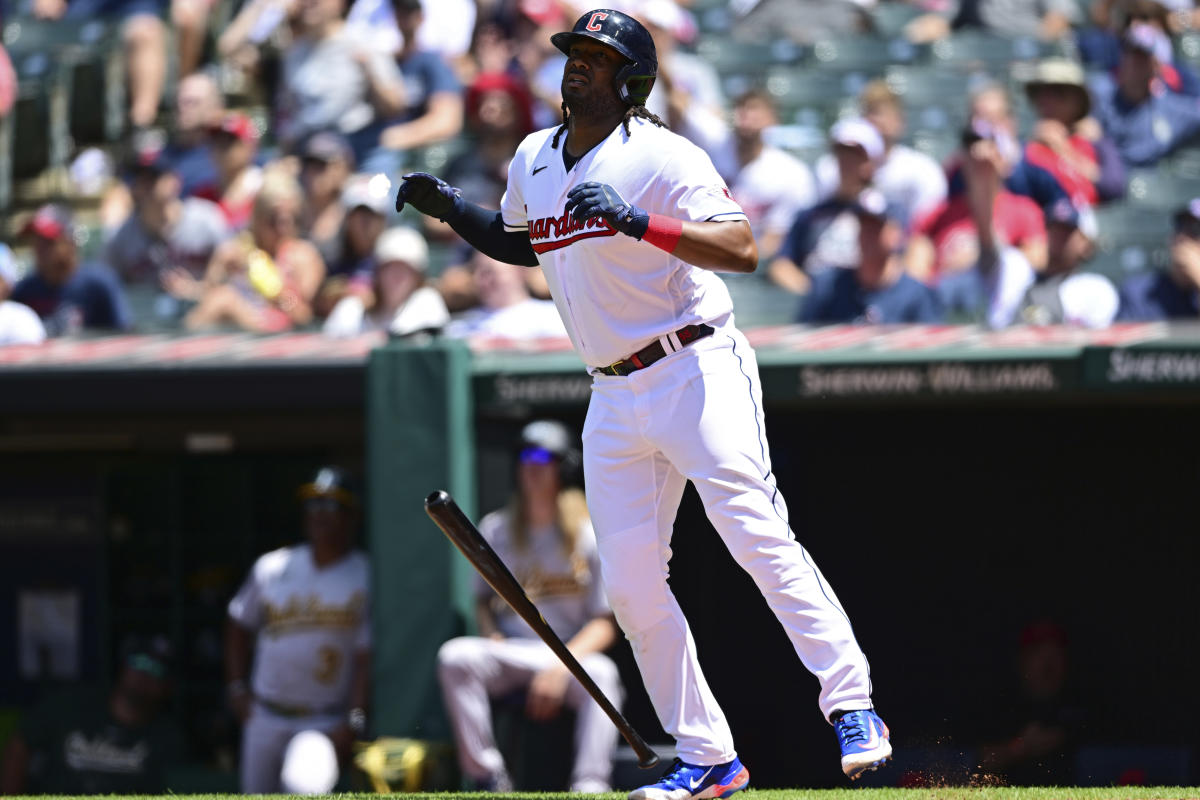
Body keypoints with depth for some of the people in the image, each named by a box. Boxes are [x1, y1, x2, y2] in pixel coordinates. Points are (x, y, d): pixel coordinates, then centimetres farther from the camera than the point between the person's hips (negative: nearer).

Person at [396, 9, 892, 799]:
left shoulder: (662, 156, -11)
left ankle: (853, 708, -10)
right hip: (616, 401, 7)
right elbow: (522, 244, 31)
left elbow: (743, 249, -22)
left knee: (760, 539, -15)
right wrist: (452, 209, 15)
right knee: (631, 584, 2)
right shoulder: (533, 162, 12)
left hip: (697, 372, -7)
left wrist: (640, 222, -32)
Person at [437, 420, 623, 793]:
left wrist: (562, 666, -18)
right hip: (509, 653, 3)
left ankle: (590, 787, -47)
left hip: (572, 658, -3)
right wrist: (491, 634, -2)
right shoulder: (495, 530, 13)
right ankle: (489, 779, -31)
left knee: (601, 672, -37)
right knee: (455, 657, -29)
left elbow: (605, 624, -2)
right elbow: (482, 599, 22)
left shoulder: (589, 537, 2)